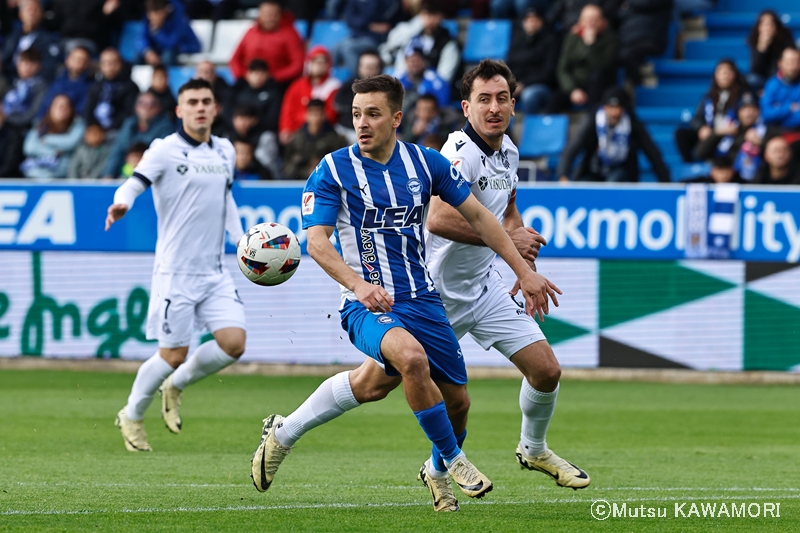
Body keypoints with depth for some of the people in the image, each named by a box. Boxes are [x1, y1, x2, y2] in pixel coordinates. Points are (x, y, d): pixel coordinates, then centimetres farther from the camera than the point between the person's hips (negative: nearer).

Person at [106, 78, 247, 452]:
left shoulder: (225, 151, 10)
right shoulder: (165, 151, -8)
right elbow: (135, 183, -21)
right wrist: (121, 203, -43)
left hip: (214, 271, 5)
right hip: (175, 271, -5)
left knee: (233, 343, -9)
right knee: (173, 355, -4)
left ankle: (175, 386, 17)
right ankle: (132, 415, 21)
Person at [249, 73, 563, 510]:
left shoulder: (425, 163, 4)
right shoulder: (333, 171, -7)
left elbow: (478, 215, 12)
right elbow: (316, 241, -15)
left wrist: (524, 270, 7)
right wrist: (358, 285, -32)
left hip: (420, 299, 4)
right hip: (367, 305, -4)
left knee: (456, 400, 4)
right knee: (411, 356, -34)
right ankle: (453, 460, -16)